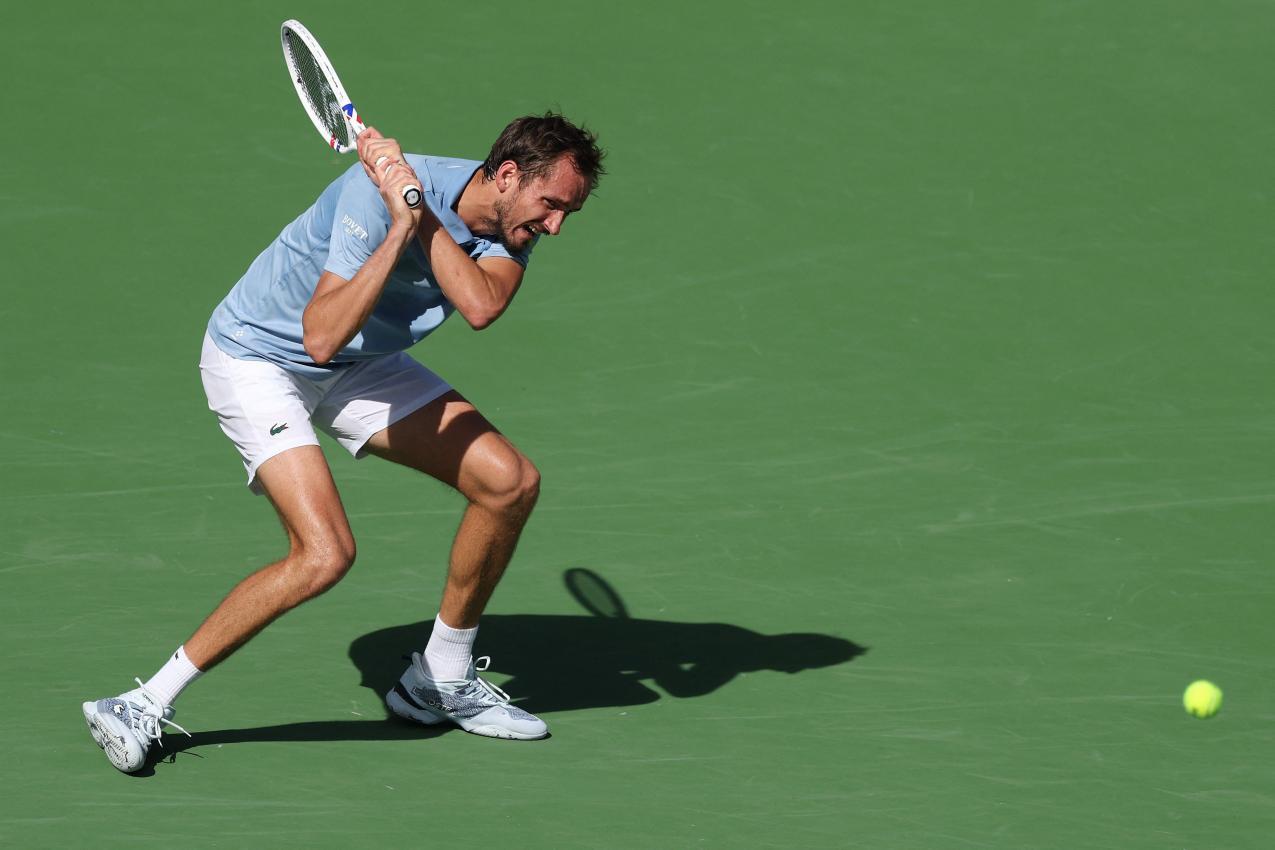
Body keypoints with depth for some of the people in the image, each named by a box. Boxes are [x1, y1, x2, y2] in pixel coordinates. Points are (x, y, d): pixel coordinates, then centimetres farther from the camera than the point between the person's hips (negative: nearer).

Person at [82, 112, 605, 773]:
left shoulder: (511, 224, -9)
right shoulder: (374, 192, -31)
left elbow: (481, 306, -30)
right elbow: (321, 336, -37)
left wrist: (420, 211, -33)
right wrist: (401, 230, -41)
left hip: (360, 367, 8)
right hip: (256, 356, -8)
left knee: (510, 482, -2)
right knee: (324, 553, -26)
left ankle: (441, 680, 17)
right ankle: (146, 706, -15)